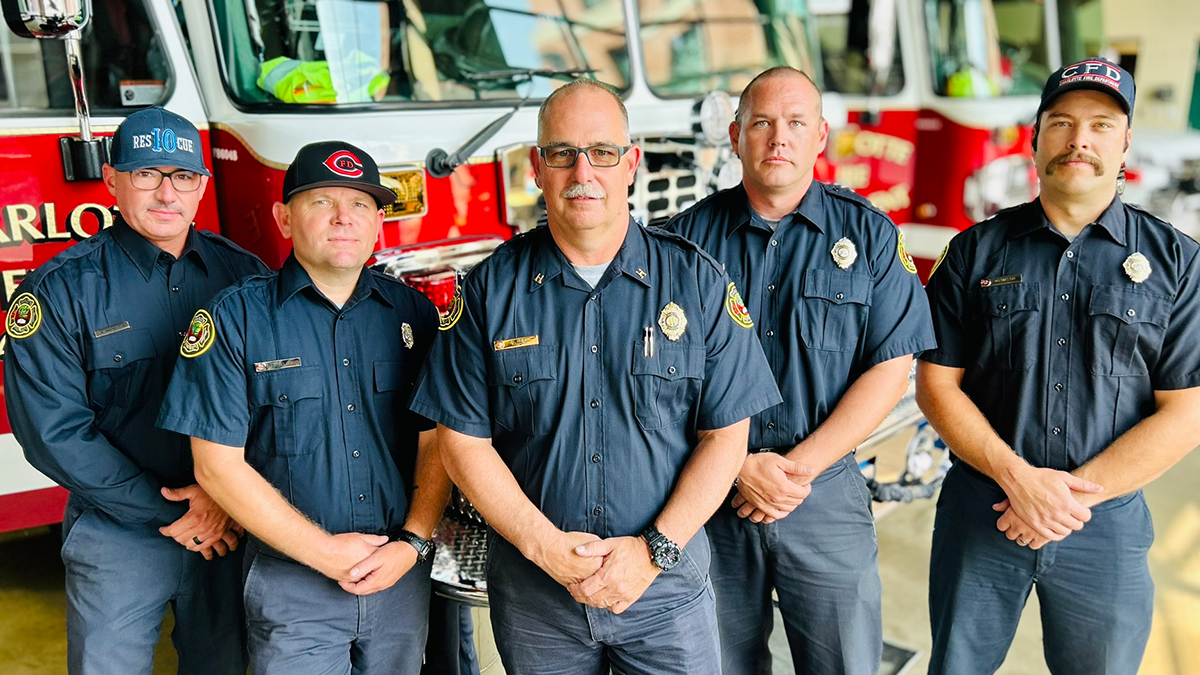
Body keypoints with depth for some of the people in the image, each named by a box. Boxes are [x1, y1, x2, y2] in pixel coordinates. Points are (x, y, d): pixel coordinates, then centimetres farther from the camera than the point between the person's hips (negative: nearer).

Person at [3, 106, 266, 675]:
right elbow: (56, 432, -12)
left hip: (231, 527, 3)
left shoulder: (241, 274, 0)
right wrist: (173, 515, -13)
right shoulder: (59, 290, -8)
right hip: (119, 539, -2)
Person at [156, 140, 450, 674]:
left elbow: (437, 441, 2)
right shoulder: (236, 318, -7)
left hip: (402, 574, 4)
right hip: (292, 587, -3)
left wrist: (412, 542, -10)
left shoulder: (412, 313, 2)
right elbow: (218, 465, -10)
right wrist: (324, 553, -12)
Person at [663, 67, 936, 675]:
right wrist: (738, 465, -12)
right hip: (710, 496, 1)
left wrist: (799, 467, -12)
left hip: (826, 494, 0)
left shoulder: (868, 234, 1)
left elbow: (890, 369, -3)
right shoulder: (689, 234, 0)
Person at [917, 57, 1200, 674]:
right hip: (980, 508, 0)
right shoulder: (976, 252, 1)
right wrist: (1017, 476, -14)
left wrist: (1073, 492, -13)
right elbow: (936, 383, -2)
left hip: (1108, 525, 0)